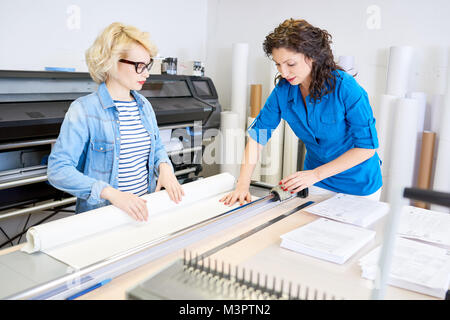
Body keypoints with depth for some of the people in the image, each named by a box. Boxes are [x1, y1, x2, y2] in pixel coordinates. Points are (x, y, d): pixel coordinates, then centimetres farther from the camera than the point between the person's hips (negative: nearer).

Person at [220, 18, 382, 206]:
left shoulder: (345, 88, -25)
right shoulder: (283, 90, -12)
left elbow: (367, 146, -23)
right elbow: (258, 132, -7)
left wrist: (316, 174, -28)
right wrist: (243, 184, -16)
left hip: (358, 184, -3)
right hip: (316, 183, 4)